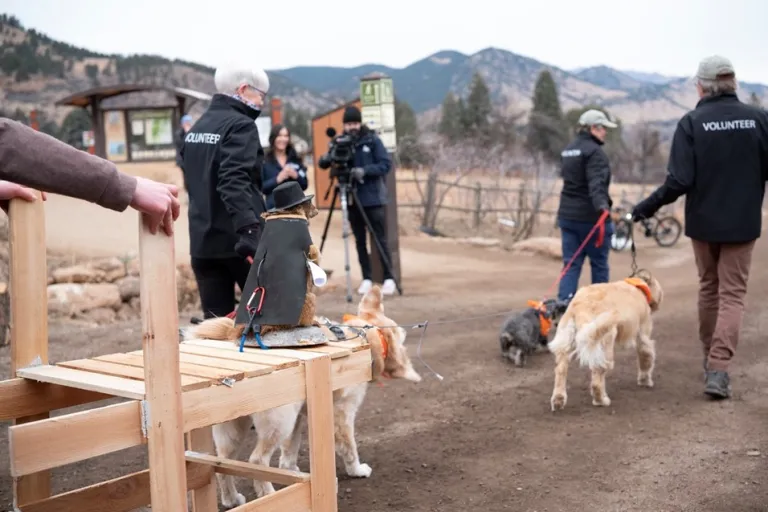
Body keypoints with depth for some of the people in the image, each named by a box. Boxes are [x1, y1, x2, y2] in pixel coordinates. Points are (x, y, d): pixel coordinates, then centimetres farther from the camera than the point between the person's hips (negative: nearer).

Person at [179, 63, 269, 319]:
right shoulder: (240, 125, -10)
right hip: (235, 239, -7)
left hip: (202, 241, 7)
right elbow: (234, 182, -24)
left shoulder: (197, 127, 16)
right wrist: (248, 228, -33)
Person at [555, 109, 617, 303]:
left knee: (571, 265, 5)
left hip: (567, 215, 7)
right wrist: (602, 206, -40)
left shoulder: (567, 151, 14)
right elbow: (596, 184, -28)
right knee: (599, 265, 7)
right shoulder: (594, 152, -13)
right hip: (591, 216, -7)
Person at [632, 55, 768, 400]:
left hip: (704, 221, 0)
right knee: (732, 293, 4)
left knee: (709, 288, 19)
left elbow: (679, 181, -16)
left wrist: (645, 208, -6)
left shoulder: (692, 122, -10)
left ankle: (710, 358, 31)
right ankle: (718, 369, -8)